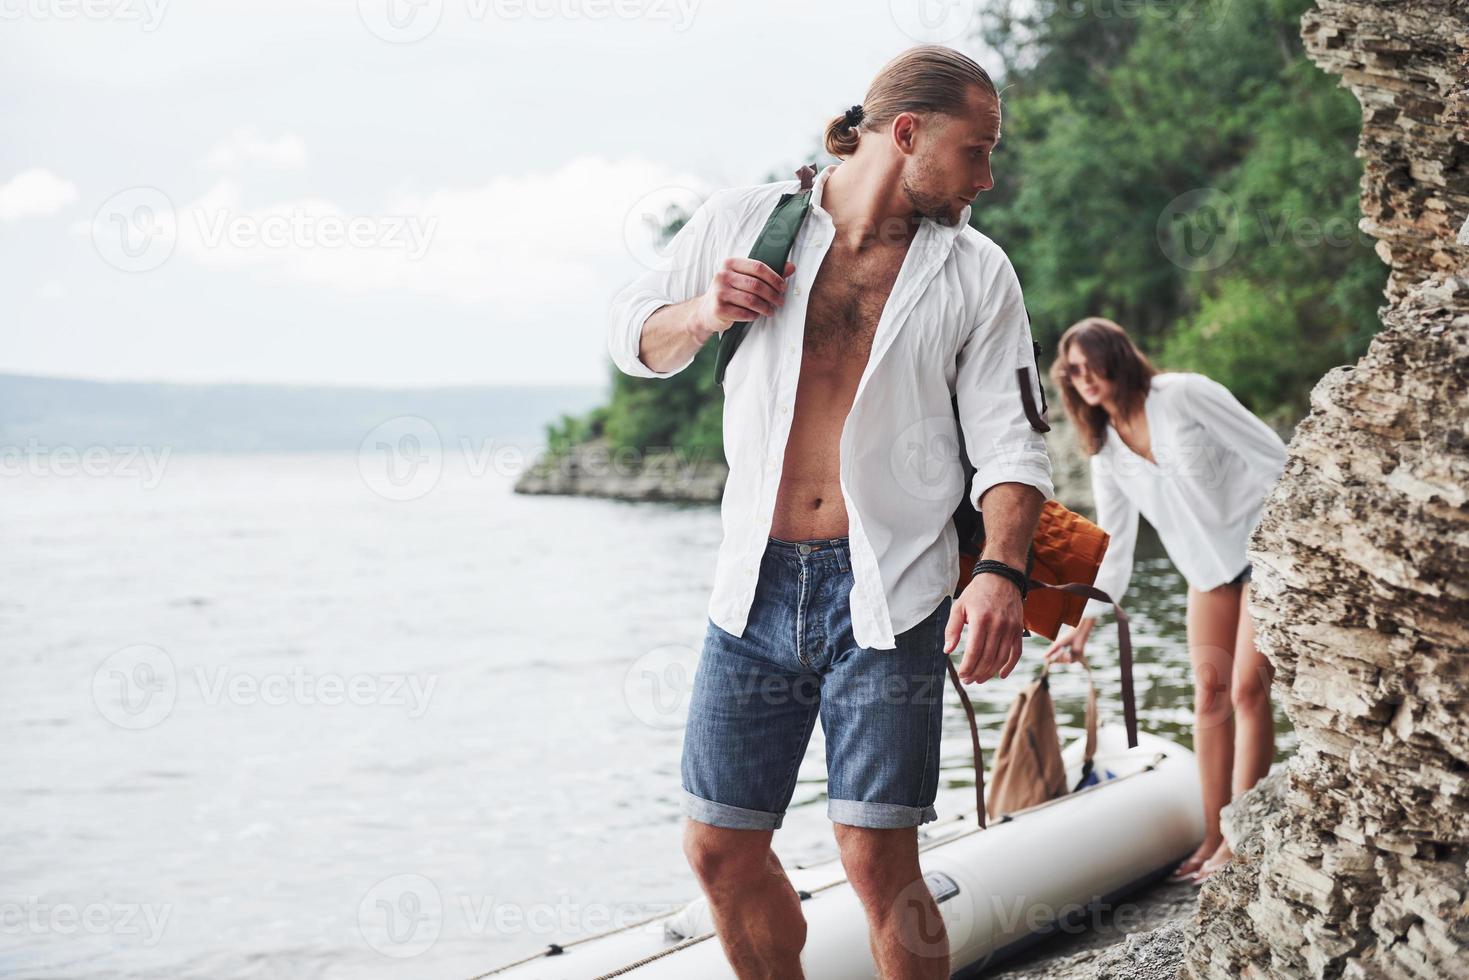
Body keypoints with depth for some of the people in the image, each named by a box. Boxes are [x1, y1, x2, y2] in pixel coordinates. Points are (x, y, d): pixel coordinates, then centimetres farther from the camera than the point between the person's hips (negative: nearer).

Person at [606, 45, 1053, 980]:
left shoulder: (976, 273, 2)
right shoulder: (739, 221, 5)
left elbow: (1012, 443, -2)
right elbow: (635, 336, 17)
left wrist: (1003, 571, -20)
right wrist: (704, 313, -6)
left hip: (887, 595, -2)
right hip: (757, 585, 2)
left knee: (878, 859, -7)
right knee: (720, 849, 9)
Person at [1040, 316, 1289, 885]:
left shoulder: (1183, 395, -16)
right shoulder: (1105, 448, 4)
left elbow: (1274, 458, -15)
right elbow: (1113, 546, 9)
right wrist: (1084, 624, 4)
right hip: (1210, 569, 7)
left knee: (1247, 687, -11)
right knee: (1209, 691, 1)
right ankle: (1213, 837, 6)